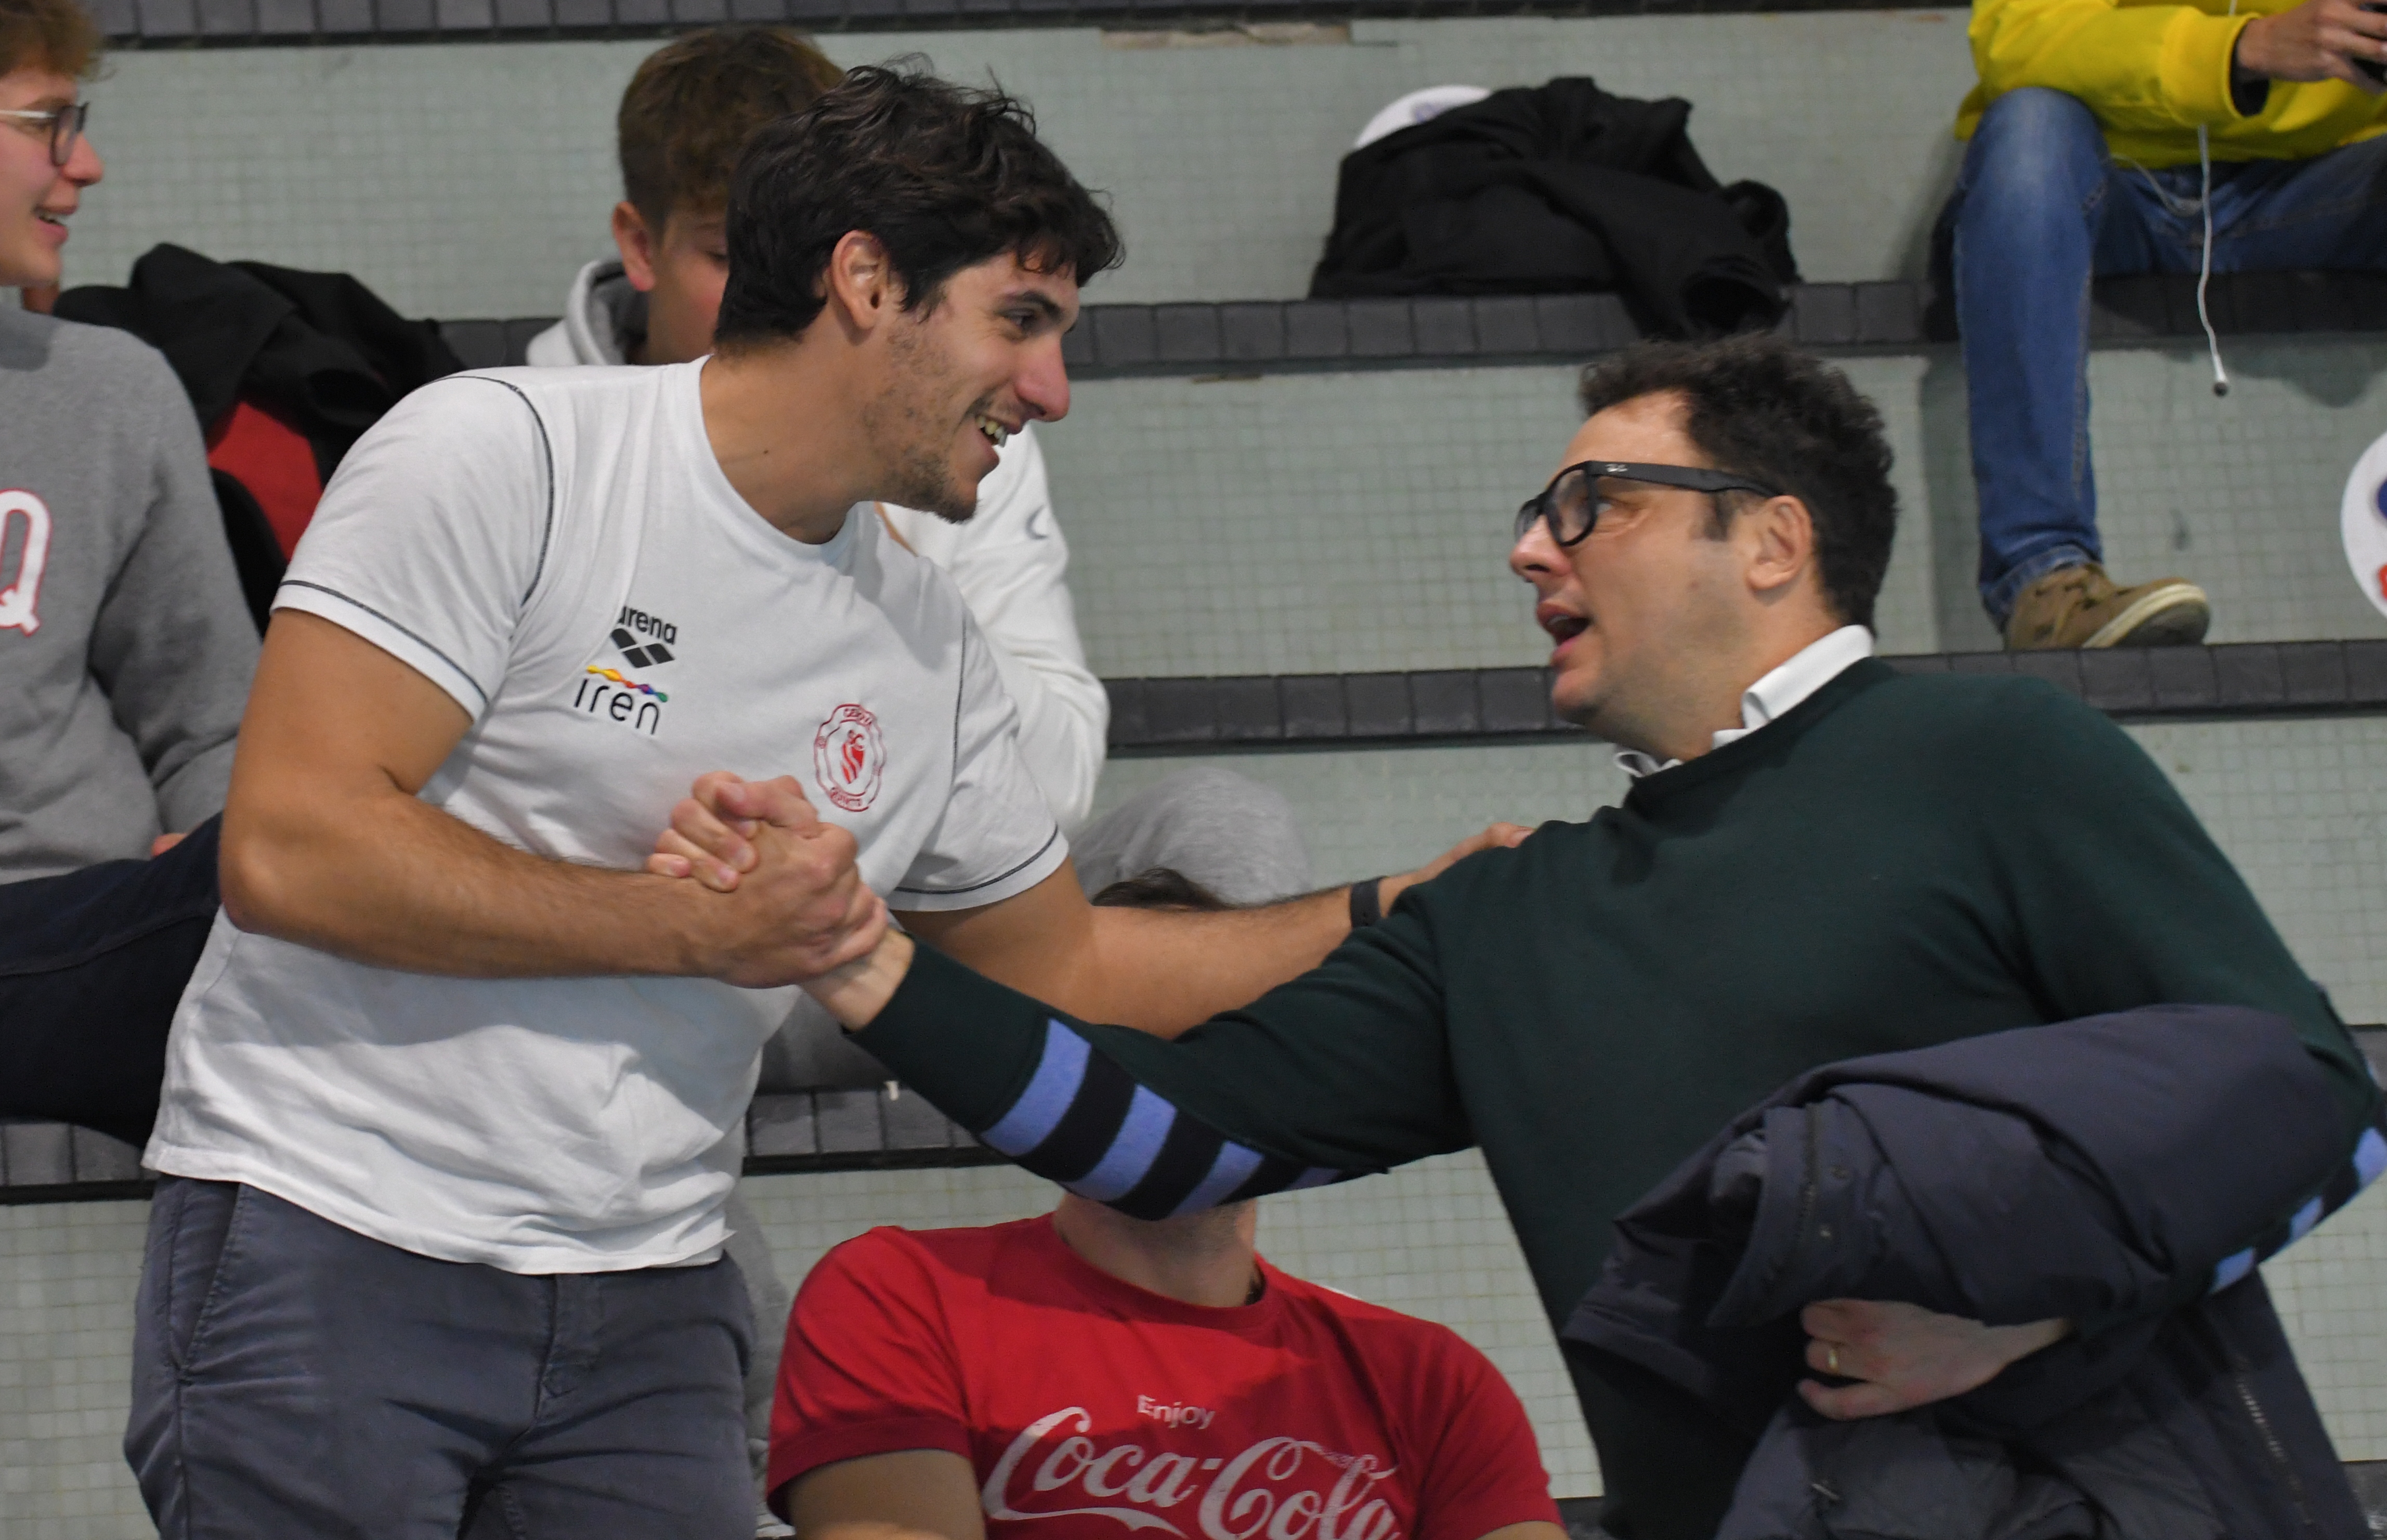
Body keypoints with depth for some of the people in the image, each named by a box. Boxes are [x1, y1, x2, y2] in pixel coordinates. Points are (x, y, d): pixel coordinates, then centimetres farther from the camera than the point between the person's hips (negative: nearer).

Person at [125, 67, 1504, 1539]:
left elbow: (1061, 964, 25)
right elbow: (289, 850, -18)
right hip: (326, 1238, -5)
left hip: (643, 1306, 6)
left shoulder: (930, 643, 10)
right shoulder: (504, 456, -10)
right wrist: (697, 928, -14)